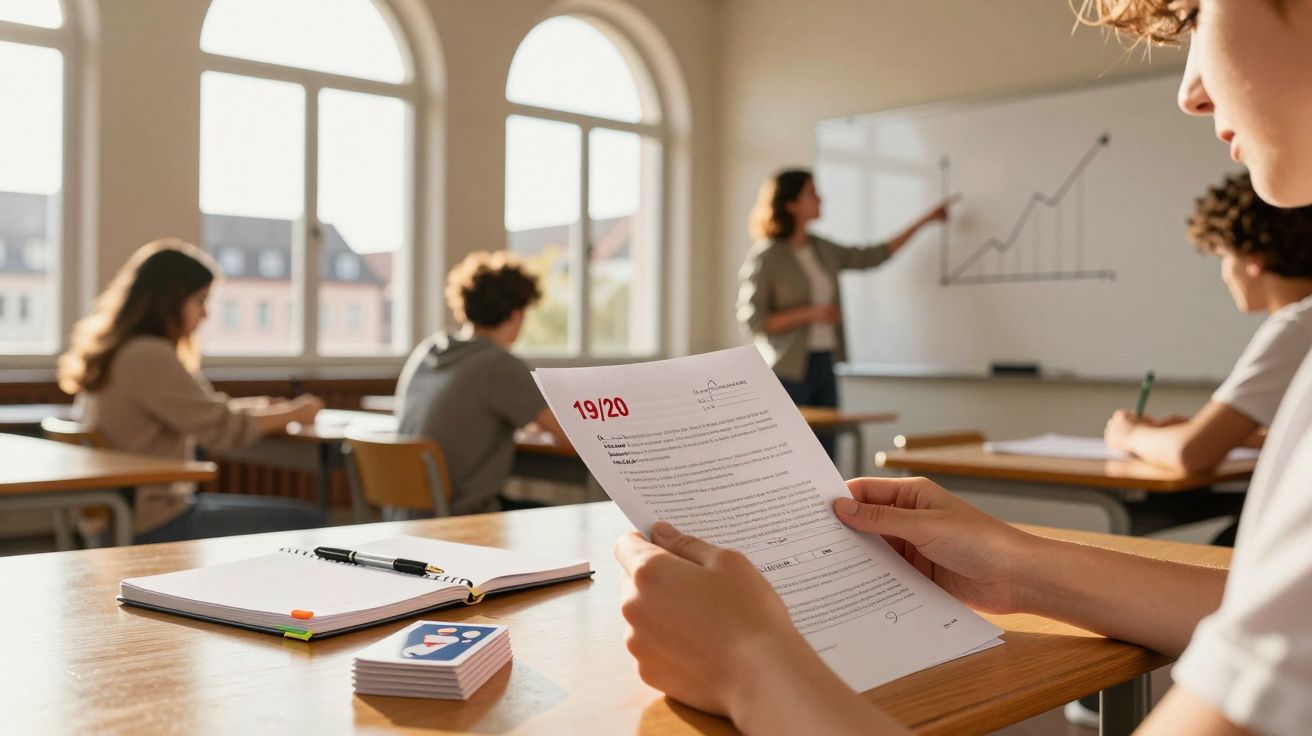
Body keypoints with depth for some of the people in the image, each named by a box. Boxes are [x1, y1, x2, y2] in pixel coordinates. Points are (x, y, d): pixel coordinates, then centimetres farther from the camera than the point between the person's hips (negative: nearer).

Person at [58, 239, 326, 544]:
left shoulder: (115, 351, 9)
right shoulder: (147, 357, -21)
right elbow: (222, 430, -16)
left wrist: (260, 407, 6)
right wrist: (293, 413, -2)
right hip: (152, 528, -10)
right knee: (305, 522, -7)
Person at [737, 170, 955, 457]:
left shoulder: (821, 249, 11)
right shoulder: (765, 256, -9)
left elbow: (871, 256, 18)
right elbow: (752, 319, -12)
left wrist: (924, 221, 20)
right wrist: (811, 314, -18)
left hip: (824, 367, 7)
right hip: (788, 370, -7)